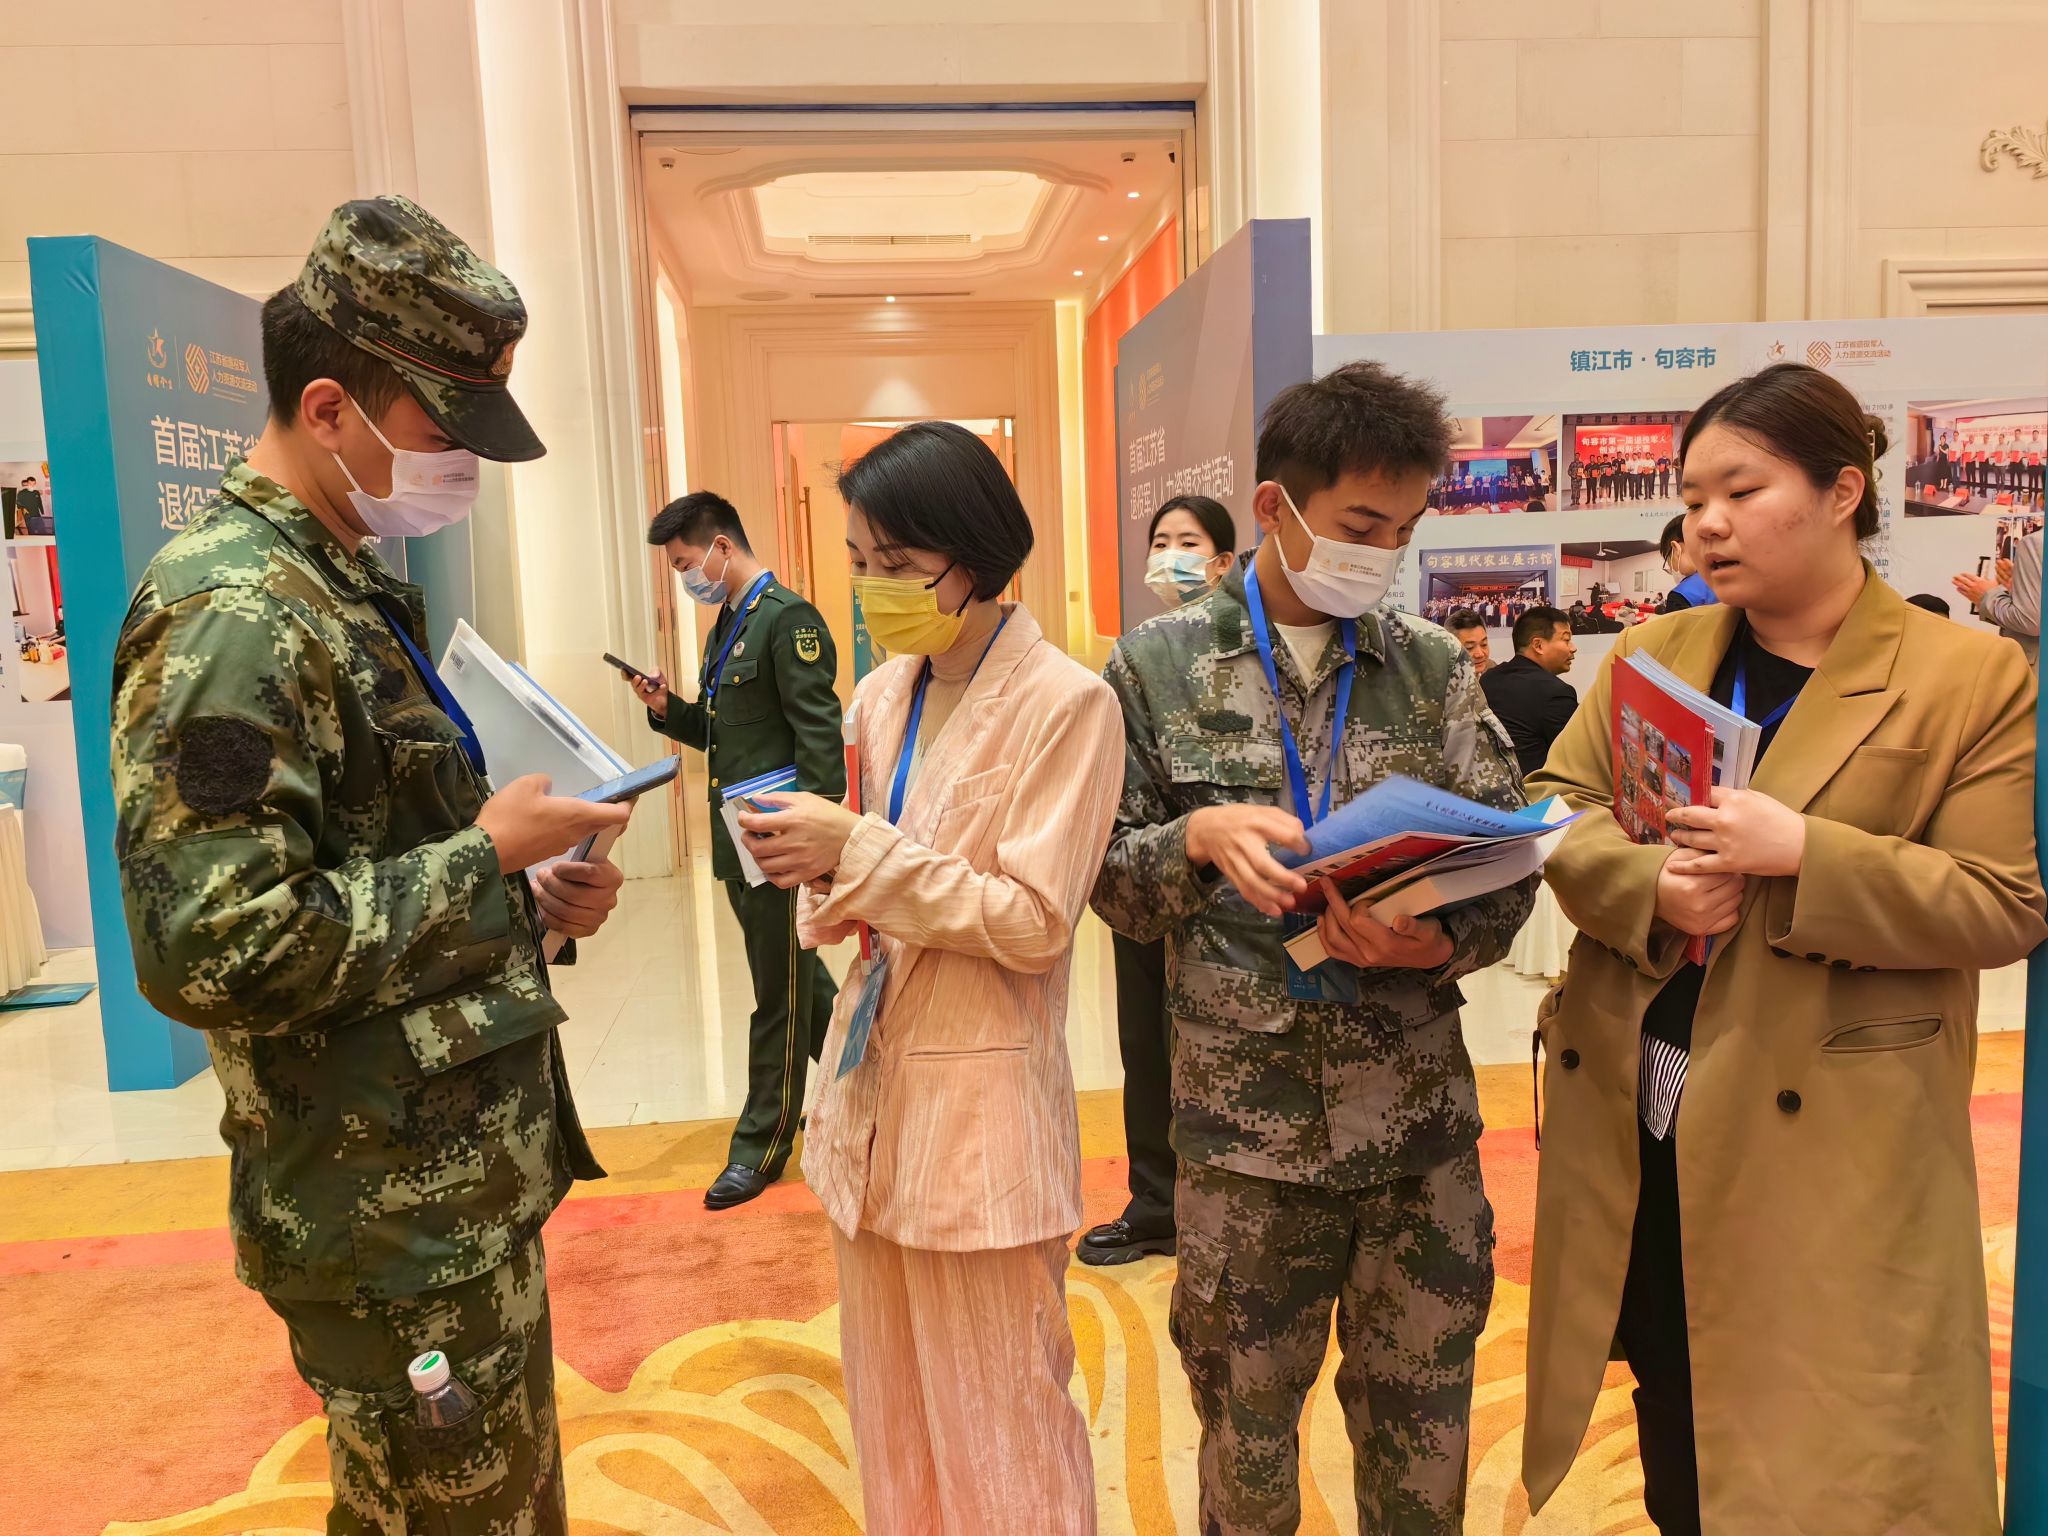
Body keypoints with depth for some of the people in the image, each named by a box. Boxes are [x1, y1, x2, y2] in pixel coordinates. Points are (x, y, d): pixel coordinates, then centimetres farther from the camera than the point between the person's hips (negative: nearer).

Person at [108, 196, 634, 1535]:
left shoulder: (345, 591, 11)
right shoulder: (230, 618, -20)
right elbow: (216, 952, -27)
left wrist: (527, 896, 3)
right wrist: (489, 852, -20)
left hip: (471, 1184, 9)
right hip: (398, 1225, -9)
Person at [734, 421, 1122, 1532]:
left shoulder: (1065, 704, -12)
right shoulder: (881, 697, 8)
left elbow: (1033, 921, -16)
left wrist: (859, 851, -18)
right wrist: (822, 873, -8)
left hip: (981, 1112, -6)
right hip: (873, 1083, 7)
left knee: (996, 1432, 7)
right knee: (890, 1410, 19)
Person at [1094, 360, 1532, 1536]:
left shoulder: (1437, 669, 4)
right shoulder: (1160, 665, -1)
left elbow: (1509, 863, 3)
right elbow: (1111, 883, 1)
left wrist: (1438, 941, -17)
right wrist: (1198, 835, -19)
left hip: (1421, 1124, 2)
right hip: (1246, 1128, -1)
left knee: (1422, 1440, 16)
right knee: (1247, 1428, 16)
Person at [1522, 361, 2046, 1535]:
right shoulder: (1648, 657, 7)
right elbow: (1557, 812, 3)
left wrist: (1802, 853, -22)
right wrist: (1650, 884, -17)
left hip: (1827, 1146, -4)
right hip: (1636, 1124, 4)